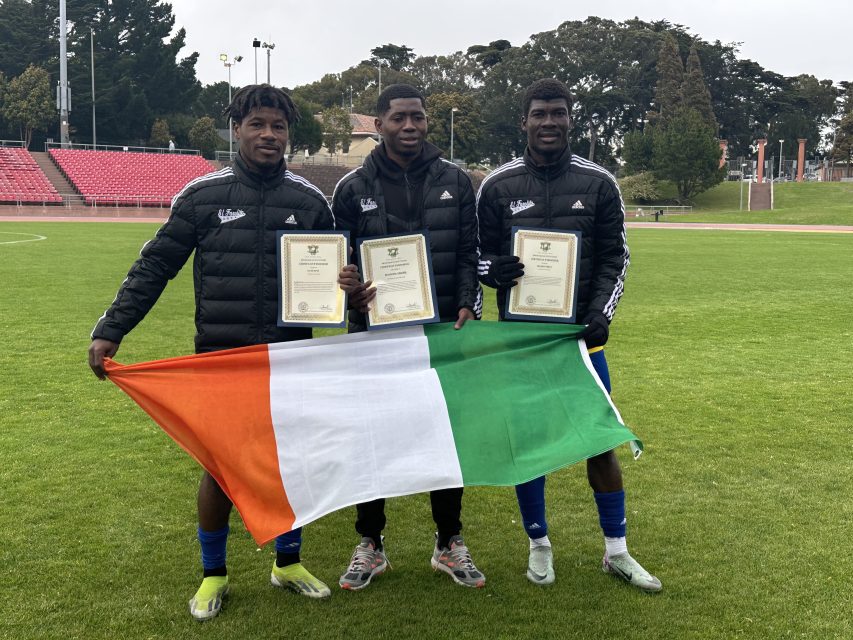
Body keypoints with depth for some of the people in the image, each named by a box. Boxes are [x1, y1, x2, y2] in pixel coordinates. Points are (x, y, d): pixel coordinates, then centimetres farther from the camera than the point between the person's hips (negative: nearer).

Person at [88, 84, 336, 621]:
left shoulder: (310, 200, 3)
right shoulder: (203, 195, -2)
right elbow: (155, 266, 1)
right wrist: (111, 330, -7)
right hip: (220, 359, -1)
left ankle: (289, 562, 33)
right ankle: (214, 575, 28)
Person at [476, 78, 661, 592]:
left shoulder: (599, 183, 2)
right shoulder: (498, 186, 1)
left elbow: (615, 257, 3)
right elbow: (480, 254, 5)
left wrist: (601, 314, -11)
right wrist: (494, 270, -19)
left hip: (581, 334, 0)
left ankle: (617, 551, 20)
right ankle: (540, 545, 25)